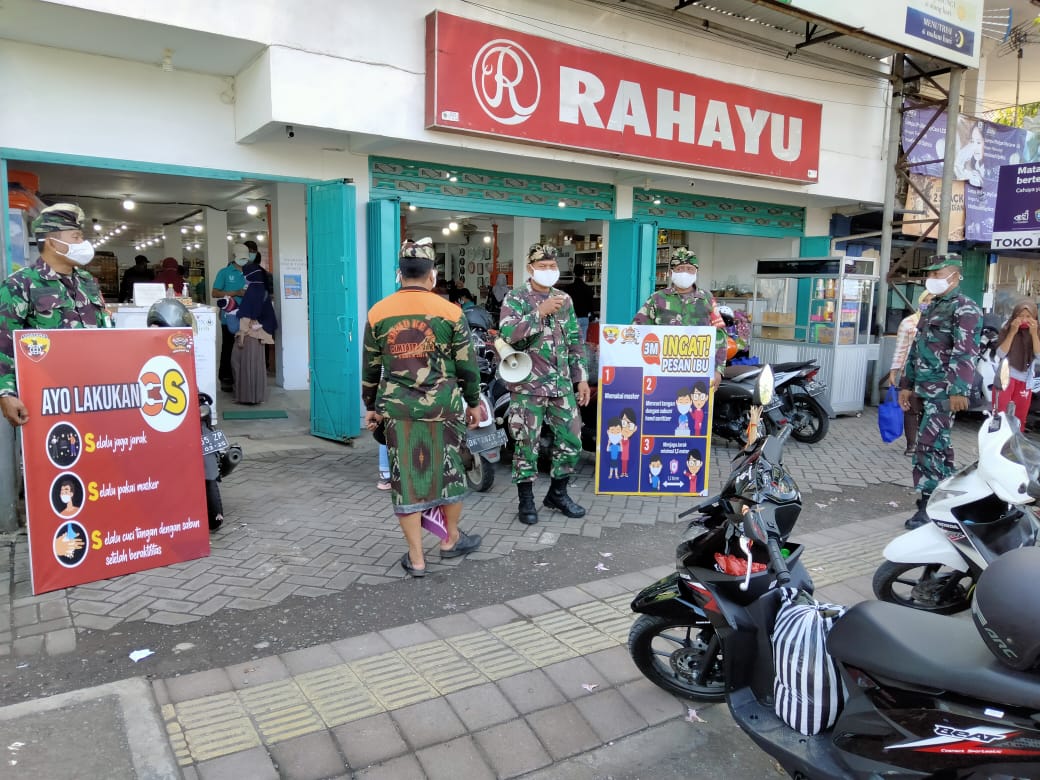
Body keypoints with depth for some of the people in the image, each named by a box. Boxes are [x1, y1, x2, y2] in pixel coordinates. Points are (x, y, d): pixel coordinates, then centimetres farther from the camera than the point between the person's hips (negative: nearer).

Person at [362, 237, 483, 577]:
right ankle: (451, 538, 33)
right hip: (443, 405, -1)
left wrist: (372, 407, 20)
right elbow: (466, 364, 0)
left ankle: (416, 558, 15)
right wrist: (474, 403, 13)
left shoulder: (378, 313, 2)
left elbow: (370, 368, 8)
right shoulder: (449, 311, -4)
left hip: (397, 408, 1)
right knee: (449, 470, 17)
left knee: (405, 478, 7)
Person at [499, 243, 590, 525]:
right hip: (527, 385, -5)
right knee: (527, 443, 1)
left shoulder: (564, 299, 13)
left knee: (571, 440, 8)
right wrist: (540, 312, -24)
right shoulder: (515, 298, -4)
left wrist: (581, 378, 10)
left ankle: (557, 493, 26)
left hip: (561, 384, 5)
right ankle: (526, 500, 16)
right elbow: (507, 334, -21)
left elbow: (574, 341, 15)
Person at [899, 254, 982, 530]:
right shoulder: (932, 308, 21)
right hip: (926, 390, 9)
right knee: (939, 445, 14)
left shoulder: (965, 308, -7)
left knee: (928, 446, -12)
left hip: (944, 392, -9)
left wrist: (959, 390, -25)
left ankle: (929, 505, -7)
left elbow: (965, 353, -18)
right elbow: (916, 348, 24)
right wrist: (906, 384, 20)